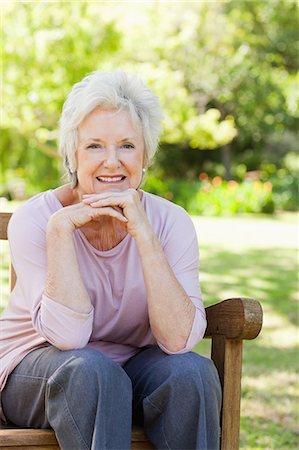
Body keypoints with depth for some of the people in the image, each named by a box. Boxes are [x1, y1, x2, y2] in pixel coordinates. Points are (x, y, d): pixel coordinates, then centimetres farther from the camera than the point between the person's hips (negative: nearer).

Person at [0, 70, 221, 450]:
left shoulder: (170, 222, -10)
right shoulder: (34, 219, -16)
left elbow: (178, 339, -24)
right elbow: (68, 335, -26)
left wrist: (143, 234, -29)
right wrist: (60, 228, -28)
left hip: (132, 367, 2)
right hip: (36, 371, -2)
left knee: (191, 371, -28)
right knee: (91, 371, -34)